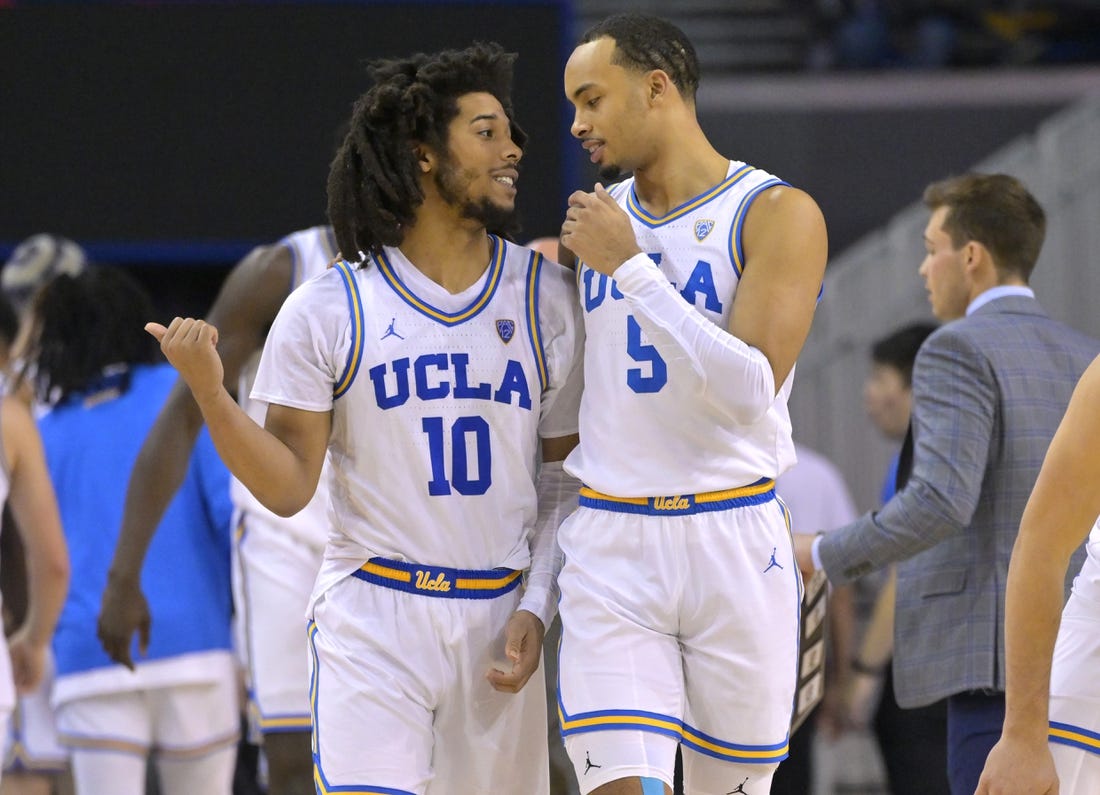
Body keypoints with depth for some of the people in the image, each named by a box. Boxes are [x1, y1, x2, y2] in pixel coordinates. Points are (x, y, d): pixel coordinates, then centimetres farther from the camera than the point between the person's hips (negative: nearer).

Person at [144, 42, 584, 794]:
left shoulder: (544, 294, 5)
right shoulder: (328, 309, -1)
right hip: (371, 616, -3)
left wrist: (537, 608, 0)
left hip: (497, 617, 3)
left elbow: (570, 470, 10)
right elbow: (289, 487, -1)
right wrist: (210, 393, -16)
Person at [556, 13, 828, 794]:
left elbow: (750, 389, -20)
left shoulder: (778, 214, -7)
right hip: (610, 551, 3)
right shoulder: (600, 215, 11)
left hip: (733, 549, -3)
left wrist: (628, 264, -17)